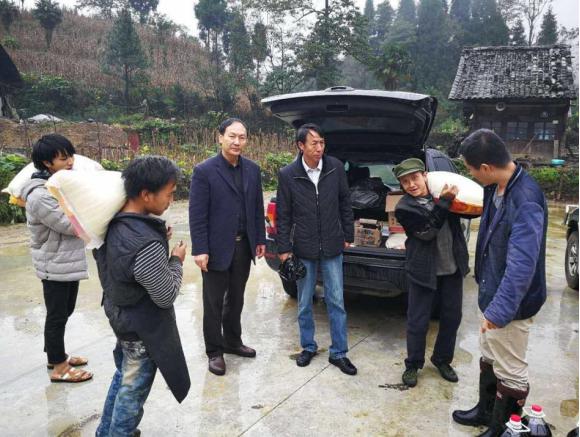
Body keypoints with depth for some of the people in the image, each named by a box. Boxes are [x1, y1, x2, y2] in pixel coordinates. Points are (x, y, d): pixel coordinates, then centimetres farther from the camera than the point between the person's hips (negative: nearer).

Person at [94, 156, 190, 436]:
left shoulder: (114, 222, -7)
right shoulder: (147, 243, -34)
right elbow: (166, 295, -24)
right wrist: (176, 261, -8)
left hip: (119, 314, 9)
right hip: (142, 328, -9)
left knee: (123, 377, 29)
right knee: (132, 392, 12)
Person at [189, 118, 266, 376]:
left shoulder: (252, 169, 5)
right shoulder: (204, 171, -11)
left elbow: (258, 208, 11)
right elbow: (196, 214, -13)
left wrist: (260, 240, 9)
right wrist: (200, 250, -16)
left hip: (244, 246, 5)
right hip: (217, 248, -5)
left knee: (236, 298, 18)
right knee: (214, 303, 8)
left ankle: (232, 341, 35)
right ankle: (214, 351, 23)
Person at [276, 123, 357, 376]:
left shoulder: (336, 168, -5)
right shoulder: (287, 175, -8)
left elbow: (345, 203, 5)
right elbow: (283, 215, -3)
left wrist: (348, 235, 7)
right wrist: (284, 248, -3)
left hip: (332, 247, 1)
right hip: (303, 249, 0)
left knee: (336, 302, 7)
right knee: (304, 303, 13)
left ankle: (338, 353, 22)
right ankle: (308, 347, 33)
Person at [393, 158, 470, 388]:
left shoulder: (441, 191, 0)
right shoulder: (404, 208, -11)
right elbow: (427, 231, -21)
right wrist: (444, 202, -26)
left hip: (453, 268, 4)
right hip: (424, 271, -4)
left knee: (452, 317, 15)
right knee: (418, 322, 4)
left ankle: (442, 360, 36)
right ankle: (413, 364, 25)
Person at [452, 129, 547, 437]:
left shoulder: (525, 201, -29)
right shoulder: (496, 187, -1)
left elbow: (522, 265, -32)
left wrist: (499, 310, -33)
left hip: (510, 305, -10)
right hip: (493, 295, 10)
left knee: (510, 371, 10)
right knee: (489, 358, 26)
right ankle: (486, 412, 46)